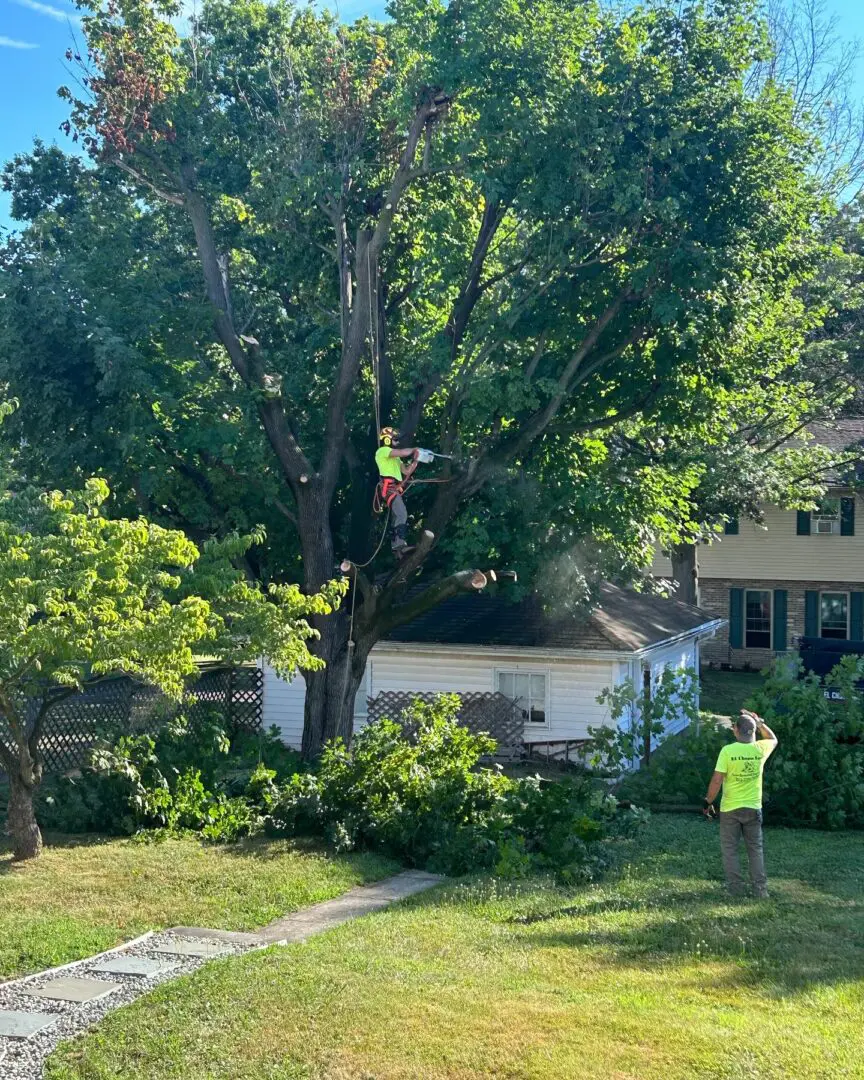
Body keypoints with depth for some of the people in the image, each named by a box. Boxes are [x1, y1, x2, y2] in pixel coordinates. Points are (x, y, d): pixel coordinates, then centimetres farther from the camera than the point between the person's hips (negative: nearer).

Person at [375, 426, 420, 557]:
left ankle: (396, 548, 7)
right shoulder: (383, 451, -1)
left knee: (397, 519, 7)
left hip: (396, 490, 11)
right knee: (402, 514, -26)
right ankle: (401, 545, -38)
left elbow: (407, 471, 24)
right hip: (389, 488, -11)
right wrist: (414, 449, 3)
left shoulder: (395, 457, 30)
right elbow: (403, 452, -15)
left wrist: (415, 460, 11)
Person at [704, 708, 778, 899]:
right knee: (755, 849, 13)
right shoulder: (760, 749, -6)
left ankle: (736, 887, 9)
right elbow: (773, 739, 19)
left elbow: (717, 780, -16)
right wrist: (758, 721, 14)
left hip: (730, 809, -3)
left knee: (729, 850, 9)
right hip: (753, 808, 3)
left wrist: (708, 802, -5)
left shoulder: (727, 751, -16)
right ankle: (760, 888, 11)